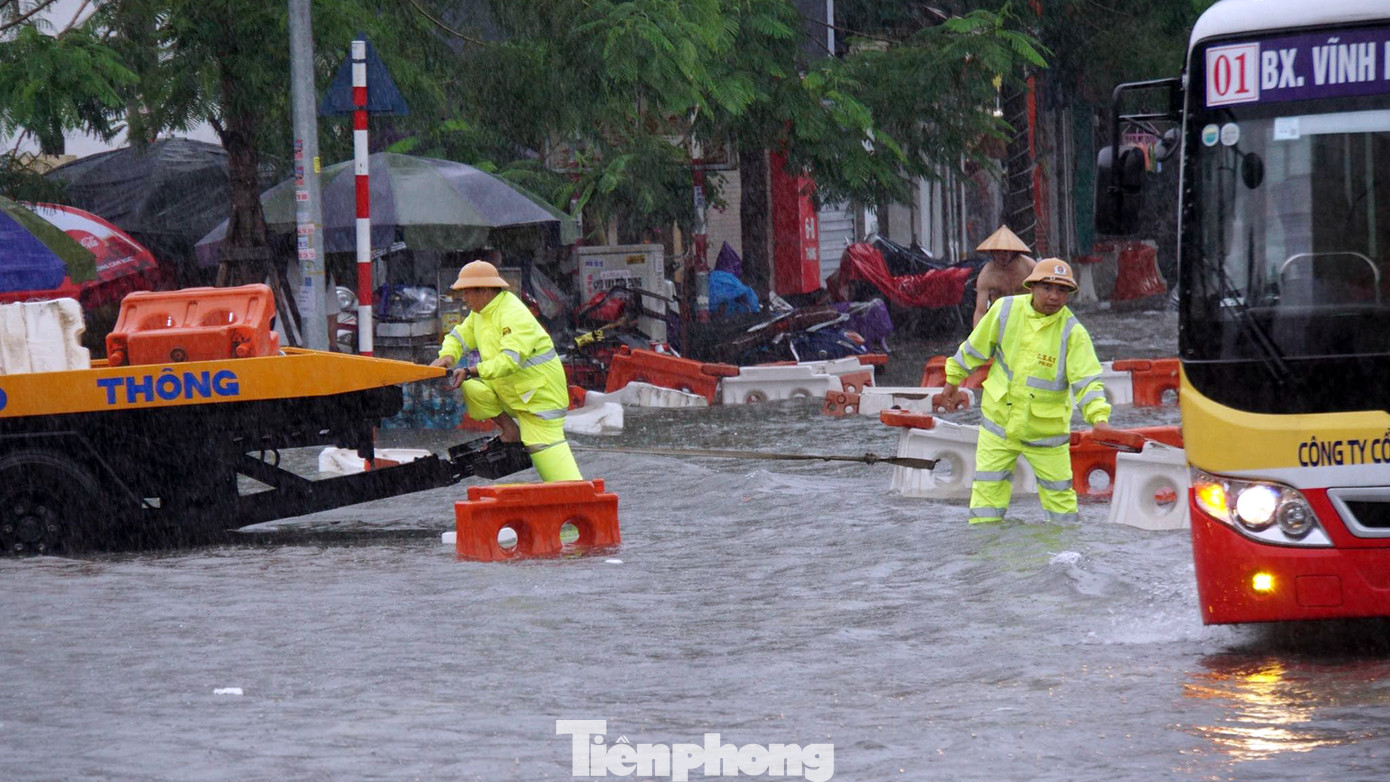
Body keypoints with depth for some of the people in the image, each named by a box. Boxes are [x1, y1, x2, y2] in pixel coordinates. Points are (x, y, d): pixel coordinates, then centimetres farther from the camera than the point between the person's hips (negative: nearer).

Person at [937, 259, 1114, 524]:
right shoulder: (1005, 310, -8)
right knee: (988, 488, 2)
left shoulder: (1073, 332, -15)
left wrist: (1099, 418, -35)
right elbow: (975, 348, 8)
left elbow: (1086, 381, -19)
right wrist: (953, 380, 18)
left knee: (1058, 491, 7)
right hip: (999, 420, 2)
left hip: (1046, 430, -2)